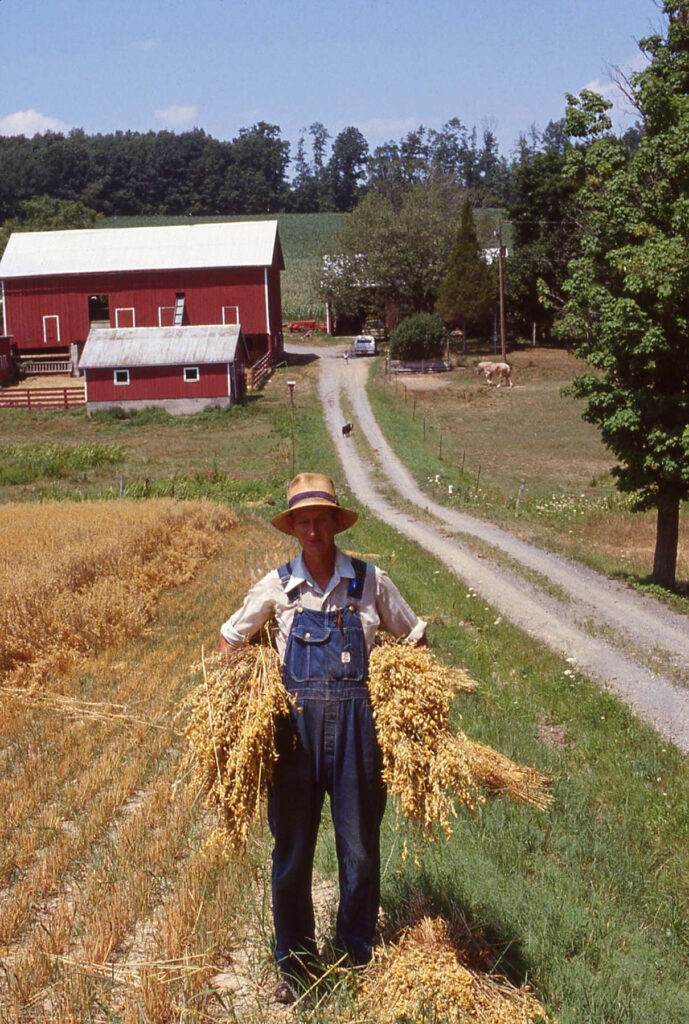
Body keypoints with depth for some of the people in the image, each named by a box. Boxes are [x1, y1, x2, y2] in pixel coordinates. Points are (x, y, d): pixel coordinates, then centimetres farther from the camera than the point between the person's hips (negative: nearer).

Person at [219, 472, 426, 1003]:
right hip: (295, 724, 1)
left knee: (360, 849, 8)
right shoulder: (276, 586, 2)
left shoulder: (370, 580, 1)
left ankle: (359, 957, 28)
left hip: (356, 725, 0)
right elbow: (230, 637, 16)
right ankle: (295, 962, 28)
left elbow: (414, 635, 14)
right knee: (291, 849, 9)